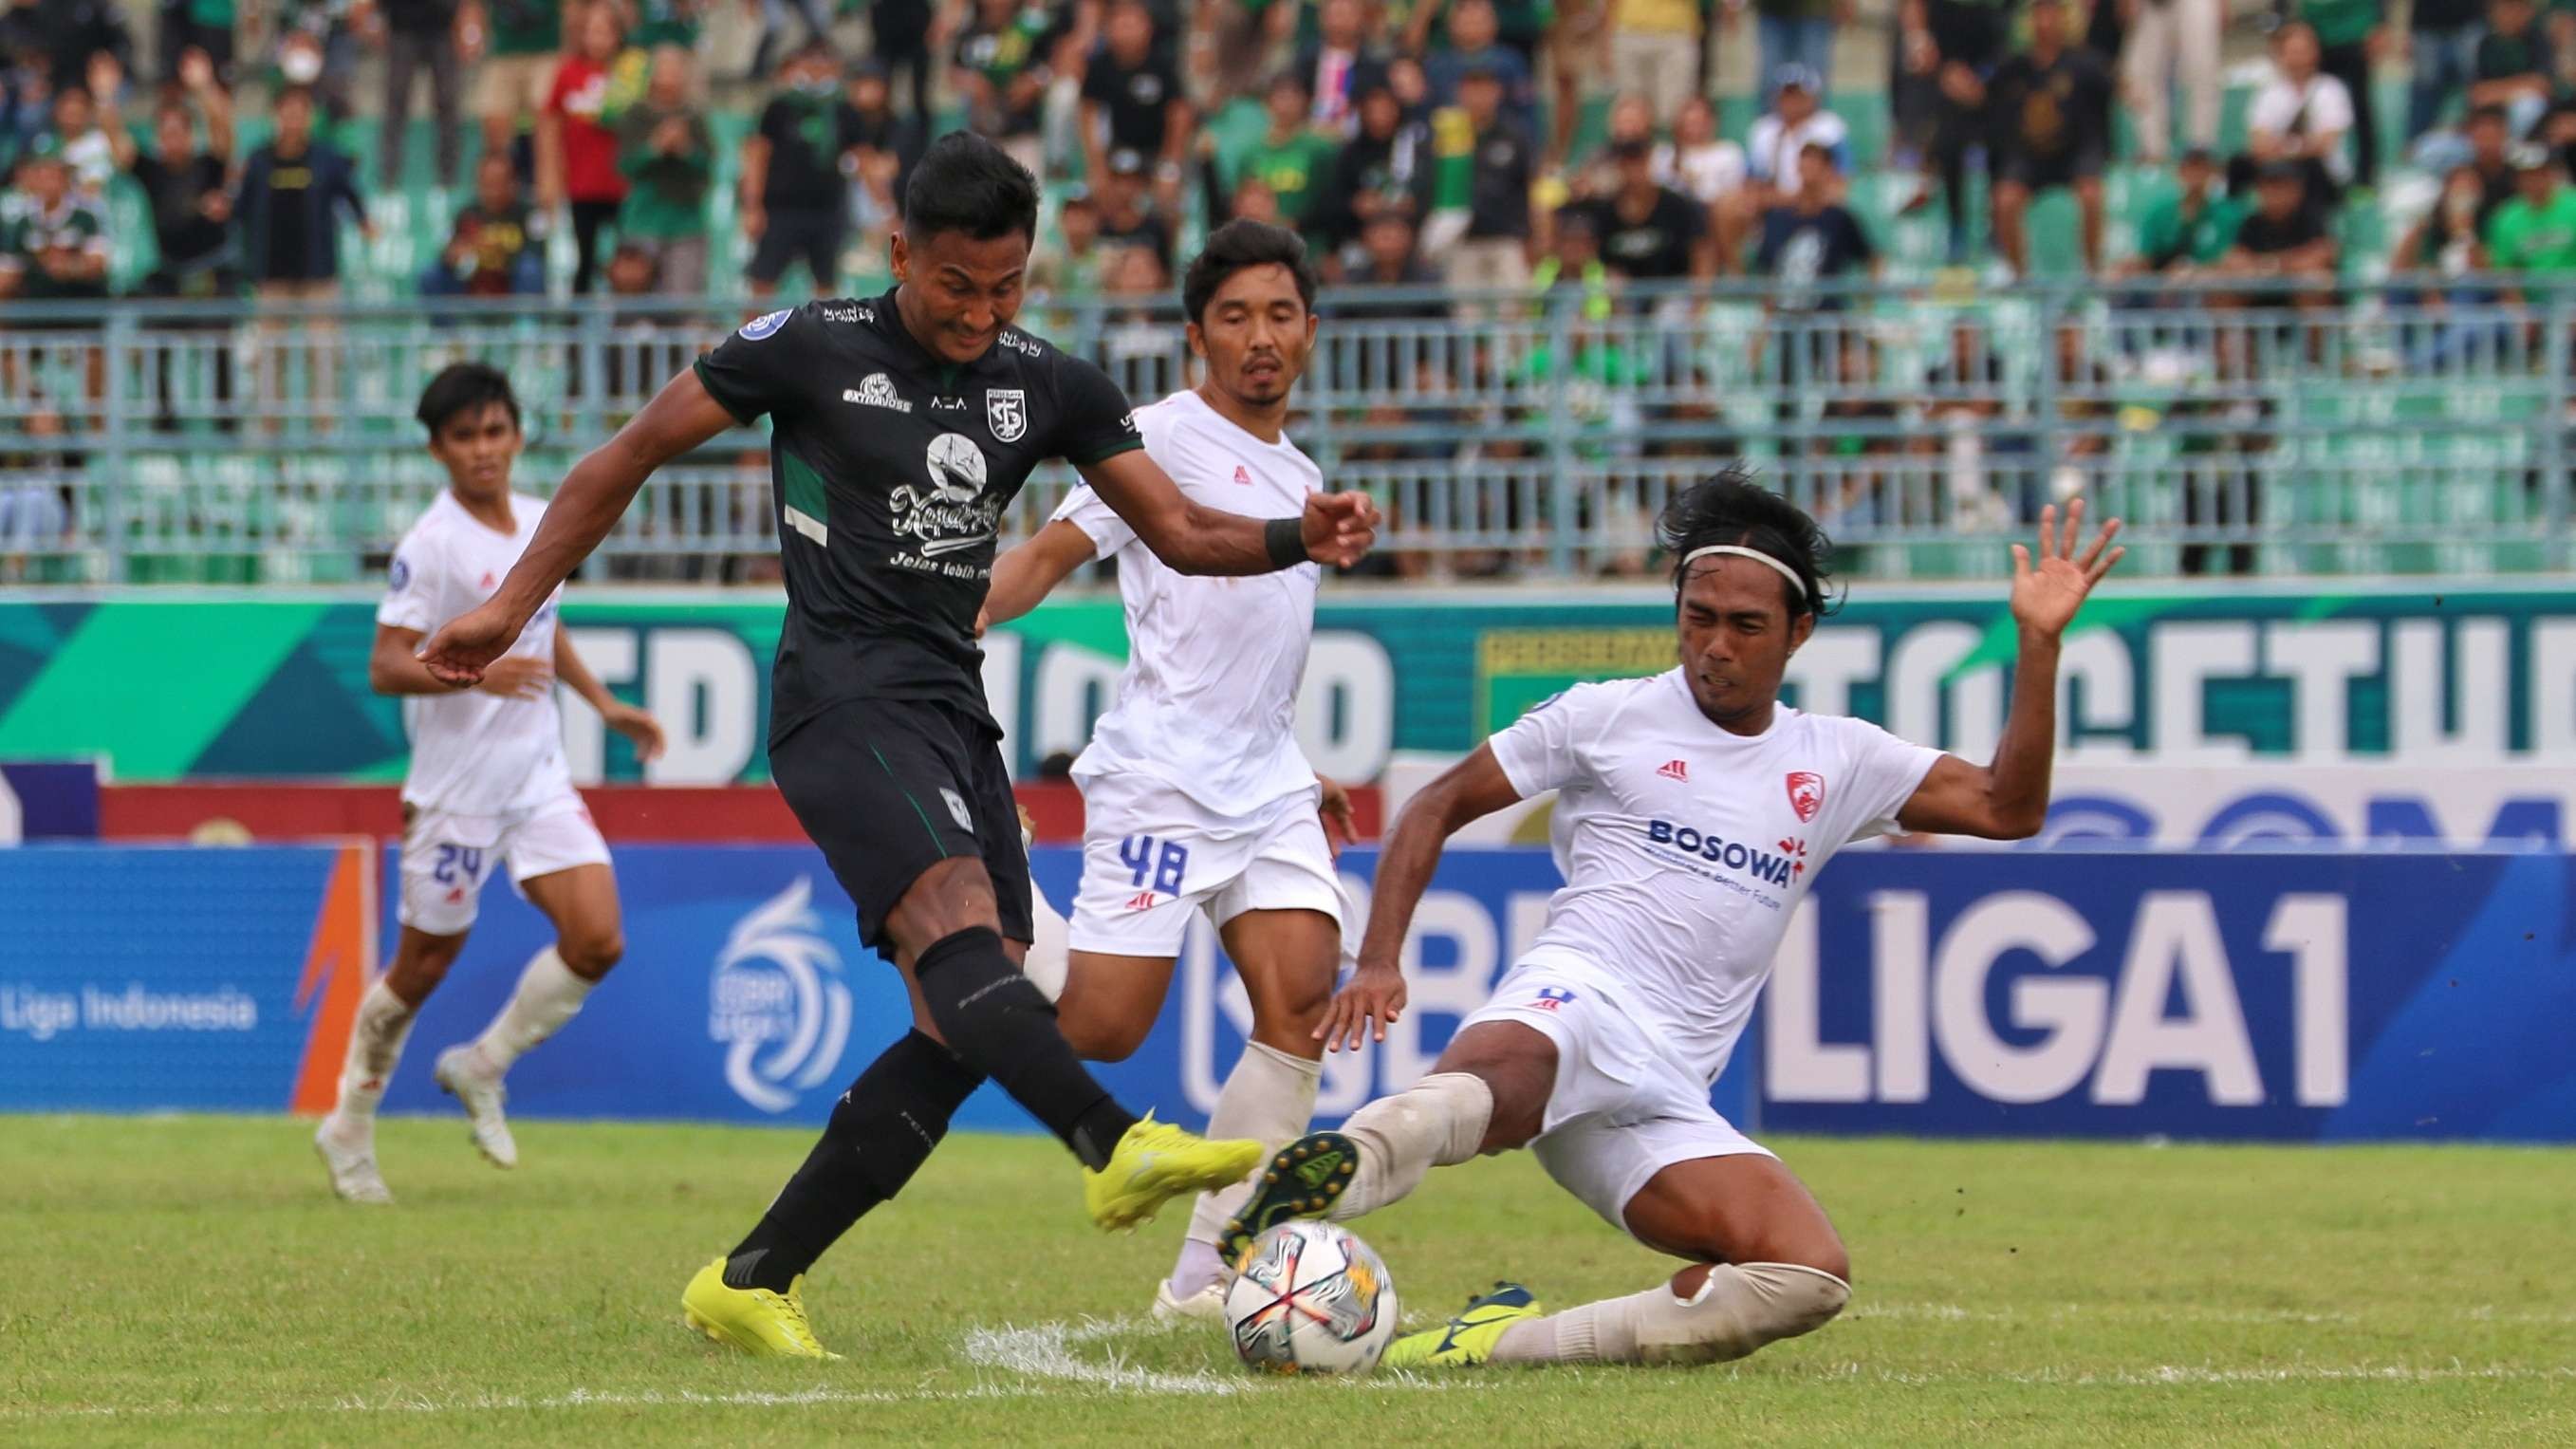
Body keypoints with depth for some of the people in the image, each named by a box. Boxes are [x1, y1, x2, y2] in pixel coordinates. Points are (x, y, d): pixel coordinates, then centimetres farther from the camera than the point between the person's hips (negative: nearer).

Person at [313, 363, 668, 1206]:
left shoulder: (544, 524, 7)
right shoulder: (431, 545, -15)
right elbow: (385, 669, -19)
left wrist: (603, 703, 19)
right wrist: (477, 674, -33)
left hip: (540, 779, 6)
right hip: (455, 785, -6)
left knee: (597, 941, -9)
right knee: (423, 968, 4)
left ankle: (481, 1069, 13)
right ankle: (350, 1130, 24)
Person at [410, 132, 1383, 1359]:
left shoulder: (1046, 385, 10)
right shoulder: (810, 349, -3)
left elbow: (1180, 533, 13)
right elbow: (629, 457, 5)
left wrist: (1301, 539, -8)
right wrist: (512, 605, 3)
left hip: (953, 709, 7)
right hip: (843, 697, -7)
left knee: (967, 1026, -2)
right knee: (959, 924, -29)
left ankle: (751, 1284, 4)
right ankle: (1119, 1148, -52)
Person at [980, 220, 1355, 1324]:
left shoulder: (1299, 475, 20)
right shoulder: (1163, 436, -4)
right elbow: (1052, 553, -10)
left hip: (1267, 786, 7)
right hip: (1160, 780, -7)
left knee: (1302, 1003, -10)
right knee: (1102, 1029, -14)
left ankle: (1207, 1275, -7)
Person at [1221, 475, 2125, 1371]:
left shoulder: (1836, 761, 21)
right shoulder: (1607, 718, 12)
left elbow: (2007, 807, 17)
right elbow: (1438, 807, 15)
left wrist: (2039, 641, 7)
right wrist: (1379, 960, 1)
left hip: (1667, 1104, 4)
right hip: (1572, 999, -4)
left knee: (1811, 1279, -21)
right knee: (1492, 1081, -42)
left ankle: (1506, 1344, -20)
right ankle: (1342, 1168, -73)